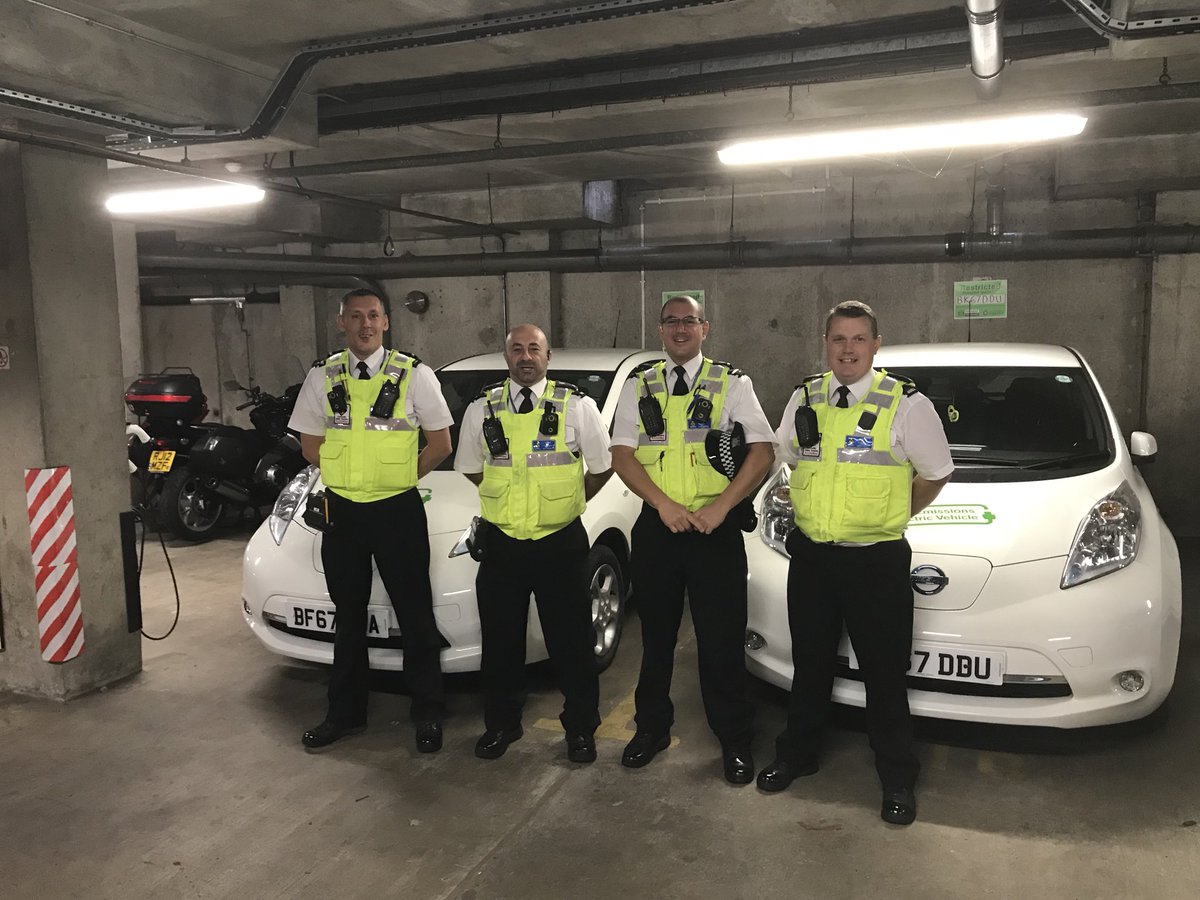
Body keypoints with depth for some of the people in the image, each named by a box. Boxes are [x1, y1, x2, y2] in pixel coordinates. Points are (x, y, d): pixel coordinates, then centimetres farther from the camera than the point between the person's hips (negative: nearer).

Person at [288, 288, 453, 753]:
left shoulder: (414, 374, -6)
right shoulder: (323, 376, 3)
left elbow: (440, 443, -2)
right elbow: (310, 444, 9)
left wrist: (400, 477, -2)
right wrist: (351, 471, 2)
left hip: (398, 510, -3)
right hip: (342, 510, 3)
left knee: (414, 613, 4)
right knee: (348, 614, 15)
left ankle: (427, 713, 19)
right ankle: (346, 712, 30)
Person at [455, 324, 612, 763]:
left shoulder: (578, 406, -3)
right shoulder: (481, 409, 4)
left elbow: (601, 467, 6)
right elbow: (471, 469, 16)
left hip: (560, 542, -2)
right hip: (501, 543, 2)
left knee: (571, 642, 7)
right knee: (501, 640, 12)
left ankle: (580, 728, 25)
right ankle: (502, 724, 31)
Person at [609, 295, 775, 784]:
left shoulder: (732, 383, 3)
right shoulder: (638, 386, 8)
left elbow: (762, 450, -5)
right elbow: (622, 455, 1)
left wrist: (718, 507, -15)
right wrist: (664, 505, -13)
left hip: (716, 527, -2)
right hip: (656, 527, 2)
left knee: (722, 638, 2)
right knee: (656, 634, 13)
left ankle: (735, 742, 19)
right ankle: (651, 727, 31)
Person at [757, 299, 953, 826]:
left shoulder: (905, 404, -8)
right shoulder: (804, 400, 4)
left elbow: (936, 472, 3)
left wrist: (895, 515, 8)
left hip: (875, 560, -4)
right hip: (810, 555, 4)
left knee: (884, 674, 6)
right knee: (810, 664, 18)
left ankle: (897, 781, 24)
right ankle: (797, 755, 36)